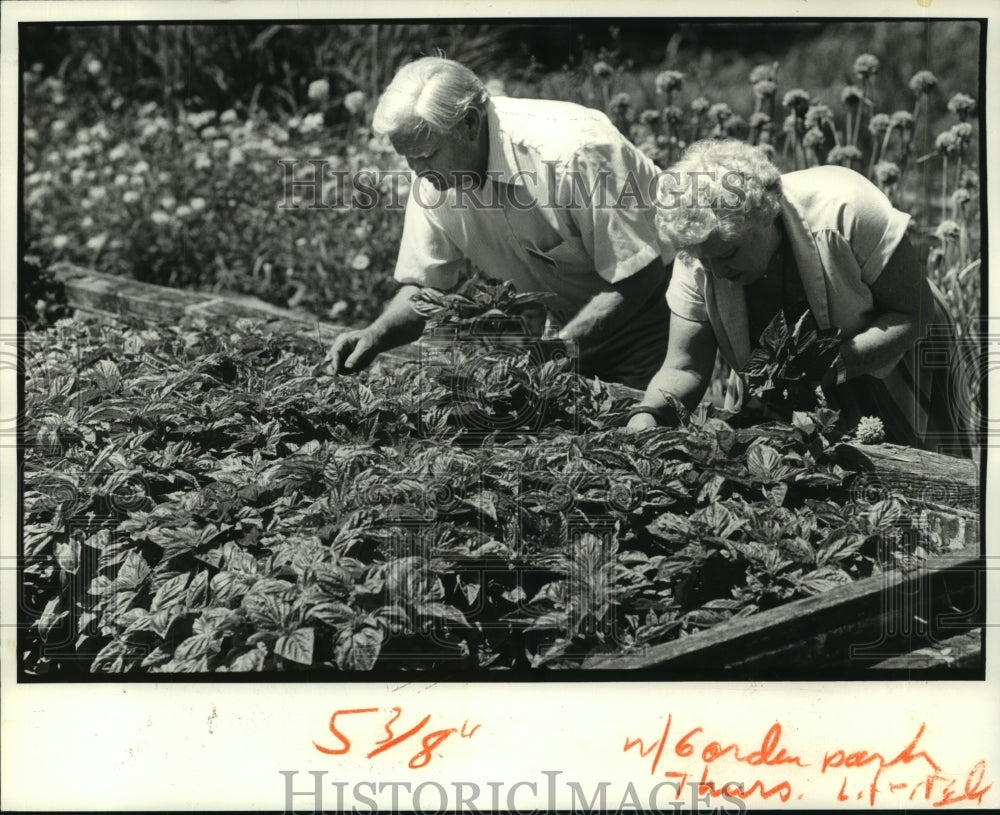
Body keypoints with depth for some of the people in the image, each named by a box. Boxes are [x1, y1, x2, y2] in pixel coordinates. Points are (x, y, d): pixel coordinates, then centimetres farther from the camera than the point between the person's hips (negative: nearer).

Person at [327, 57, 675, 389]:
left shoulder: (571, 153, -33)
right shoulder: (434, 177, -13)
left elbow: (638, 277, -29)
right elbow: (425, 284, -4)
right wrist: (375, 336, -24)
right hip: (568, 319, 6)